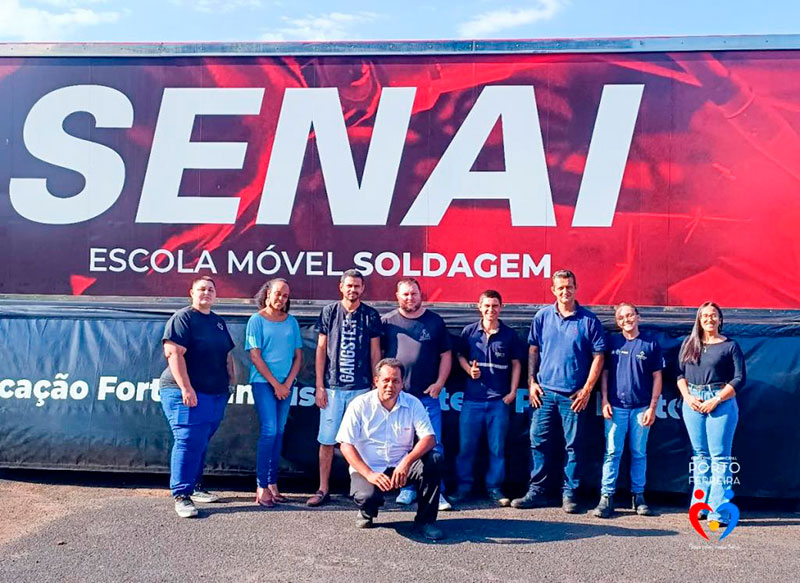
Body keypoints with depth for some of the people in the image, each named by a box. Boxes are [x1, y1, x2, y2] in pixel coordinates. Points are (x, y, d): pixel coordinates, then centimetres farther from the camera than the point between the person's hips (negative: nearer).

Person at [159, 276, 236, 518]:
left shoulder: (218, 322, 19)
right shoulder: (183, 318, -6)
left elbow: (227, 354, 27)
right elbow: (173, 353, -16)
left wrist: (232, 379, 15)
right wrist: (186, 387, -22)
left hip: (216, 395, 7)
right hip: (187, 394, -7)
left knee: (201, 443, 13)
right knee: (188, 442, -11)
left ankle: (195, 486, 24)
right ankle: (181, 495, -6)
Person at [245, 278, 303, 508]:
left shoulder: (291, 322, 10)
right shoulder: (257, 320, -1)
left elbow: (298, 356, 10)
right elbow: (255, 356, -6)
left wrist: (288, 383, -3)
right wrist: (275, 384, -10)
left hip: (285, 384, 4)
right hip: (263, 382, -4)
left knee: (279, 433, 6)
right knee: (269, 430, -12)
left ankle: (273, 484, 12)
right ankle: (261, 487, -6)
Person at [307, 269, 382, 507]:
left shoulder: (370, 315, 4)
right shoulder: (329, 312, 5)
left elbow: (375, 353, 7)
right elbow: (321, 350, 6)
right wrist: (319, 386, 1)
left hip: (361, 388, 0)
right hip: (332, 387, 0)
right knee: (327, 440, 3)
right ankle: (323, 489, 13)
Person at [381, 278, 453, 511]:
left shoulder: (435, 321, 6)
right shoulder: (387, 321, 5)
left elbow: (446, 355, 8)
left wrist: (439, 383, -1)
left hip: (427, 395, 0)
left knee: (433, 444, -1)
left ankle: (436, 492, 7)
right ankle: (407, 489, 20)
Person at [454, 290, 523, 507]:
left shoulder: (509, 335, 3)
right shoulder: (469, 331, 3)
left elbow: (516, 364, 9)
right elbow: (460, 356, 14)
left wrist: (512, 391, 2)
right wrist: (469, 370, -6)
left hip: (499, 400, 0)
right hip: (472, 398, 0)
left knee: (497, 446, 4)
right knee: (466, 445, 3)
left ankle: (494, 487, 16)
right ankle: (464, 486, 16)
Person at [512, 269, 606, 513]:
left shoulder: (589, 320, -2)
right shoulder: (542, 317, 5)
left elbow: (598, 356, -1)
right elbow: (533, 349, 10)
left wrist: (587, 389, -6)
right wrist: (531, 381, 2)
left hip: (573, 395, -2)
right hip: (544, 392, 2)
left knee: (573, 445, 5)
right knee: (539, 442, 4)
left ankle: (569, 493, 15)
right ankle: (536, 491, 14)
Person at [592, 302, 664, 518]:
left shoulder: (651, 343, 4)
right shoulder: (612, 342, 7)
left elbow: (657, 377, 4)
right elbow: (604, 373, 9)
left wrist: (652, 407, -1)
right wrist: (605, 400, 0)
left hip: (641, 407, 0)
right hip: (616, 406, 0)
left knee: (639, 453, 8)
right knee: (612, 452, -2)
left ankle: (638, 496, 17)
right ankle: (606, 497, 1)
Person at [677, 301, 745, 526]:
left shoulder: (730, 345, 1)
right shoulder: (689, 343, 12)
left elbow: (739, 379, -3)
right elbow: (680, 373, 13)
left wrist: (716, 400, -11)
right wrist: (688, 397, -3)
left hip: (721, 402, -4)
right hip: (693, 402, 4)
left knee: (720, 457, -5)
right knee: (700, 455, 9)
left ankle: (719, 511, -2)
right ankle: (699, 506, 15)